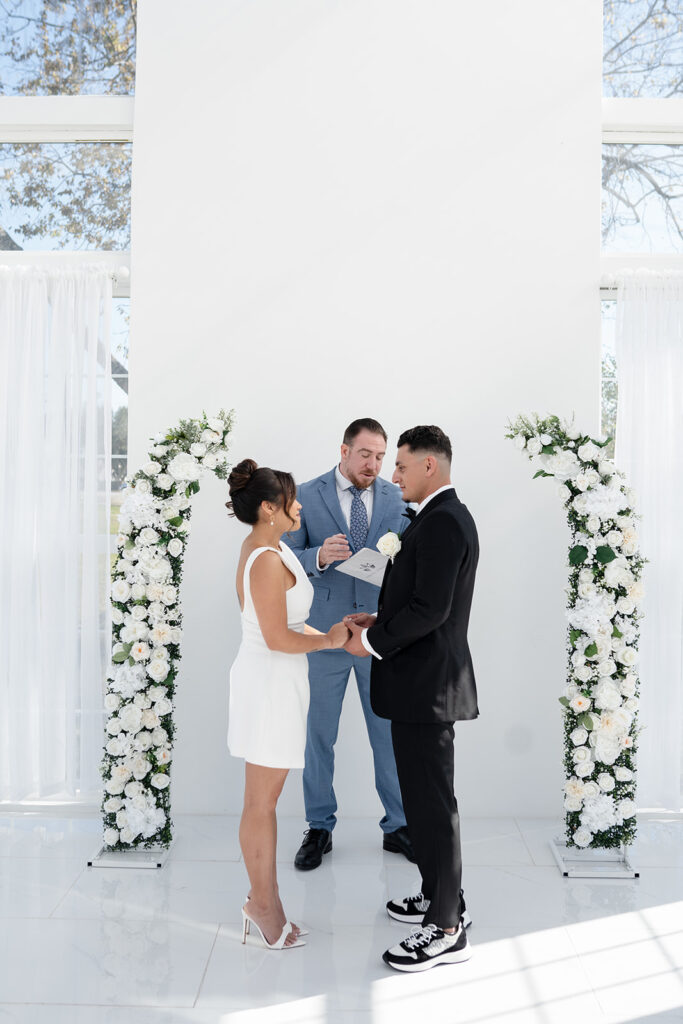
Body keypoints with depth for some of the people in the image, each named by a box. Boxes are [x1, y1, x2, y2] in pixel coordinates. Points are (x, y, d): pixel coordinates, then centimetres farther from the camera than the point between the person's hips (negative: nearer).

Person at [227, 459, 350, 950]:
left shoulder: (263, 548, 10)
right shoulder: (267, 560, -21)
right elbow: (278, 638, -22)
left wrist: (332, 636, 10)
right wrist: (329, 639, -9)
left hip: (272, 681, 10)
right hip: (270, 683, -10)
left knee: (265, 800, 17)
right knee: (262, 803, 5)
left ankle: (264, 899, 29)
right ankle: (263, 902, 20)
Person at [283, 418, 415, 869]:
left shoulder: (396, 498, 5)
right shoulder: (307, 496, -2)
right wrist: (319, 556, -25)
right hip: (325, 633, -1)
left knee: (391, 734, 9)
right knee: (319, 735, 10)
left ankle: (398, 827, 26)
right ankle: (320, 828, 26)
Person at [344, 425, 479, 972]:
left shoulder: (443, 522, -19)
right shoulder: (447, 517, 14)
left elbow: (430, 609, -25)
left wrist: (374, 642, -13)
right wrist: (381, 620, 10)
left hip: (425, 683, -11)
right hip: (425, 680, 11)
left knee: (432, 801, -1)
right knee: (427, 796, 20)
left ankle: (446, 930, 11)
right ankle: (442, 895, 35)